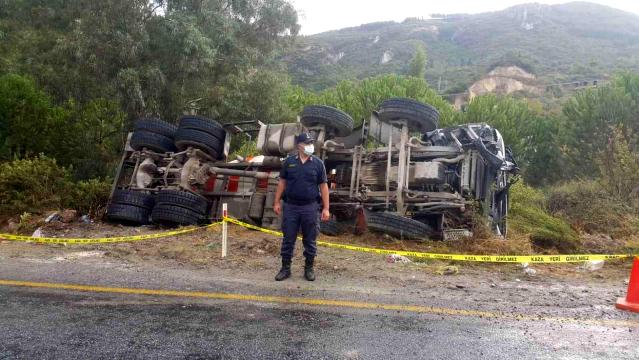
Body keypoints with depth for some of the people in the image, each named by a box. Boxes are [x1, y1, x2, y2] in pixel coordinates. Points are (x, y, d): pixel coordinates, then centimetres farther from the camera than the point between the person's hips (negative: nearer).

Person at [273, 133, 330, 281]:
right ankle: (285, 268, 18)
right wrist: (277, 202, 4)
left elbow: (323, 186, 1)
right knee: (288, 239, 6)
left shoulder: (318, 163, 1)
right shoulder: (289, 162, 4)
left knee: (310, 241, 7)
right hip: (290, 206, 1)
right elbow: (282, 182, 9)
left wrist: (326, 208, -4)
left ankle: (309, 269, 21)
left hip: (310, 207, -1)